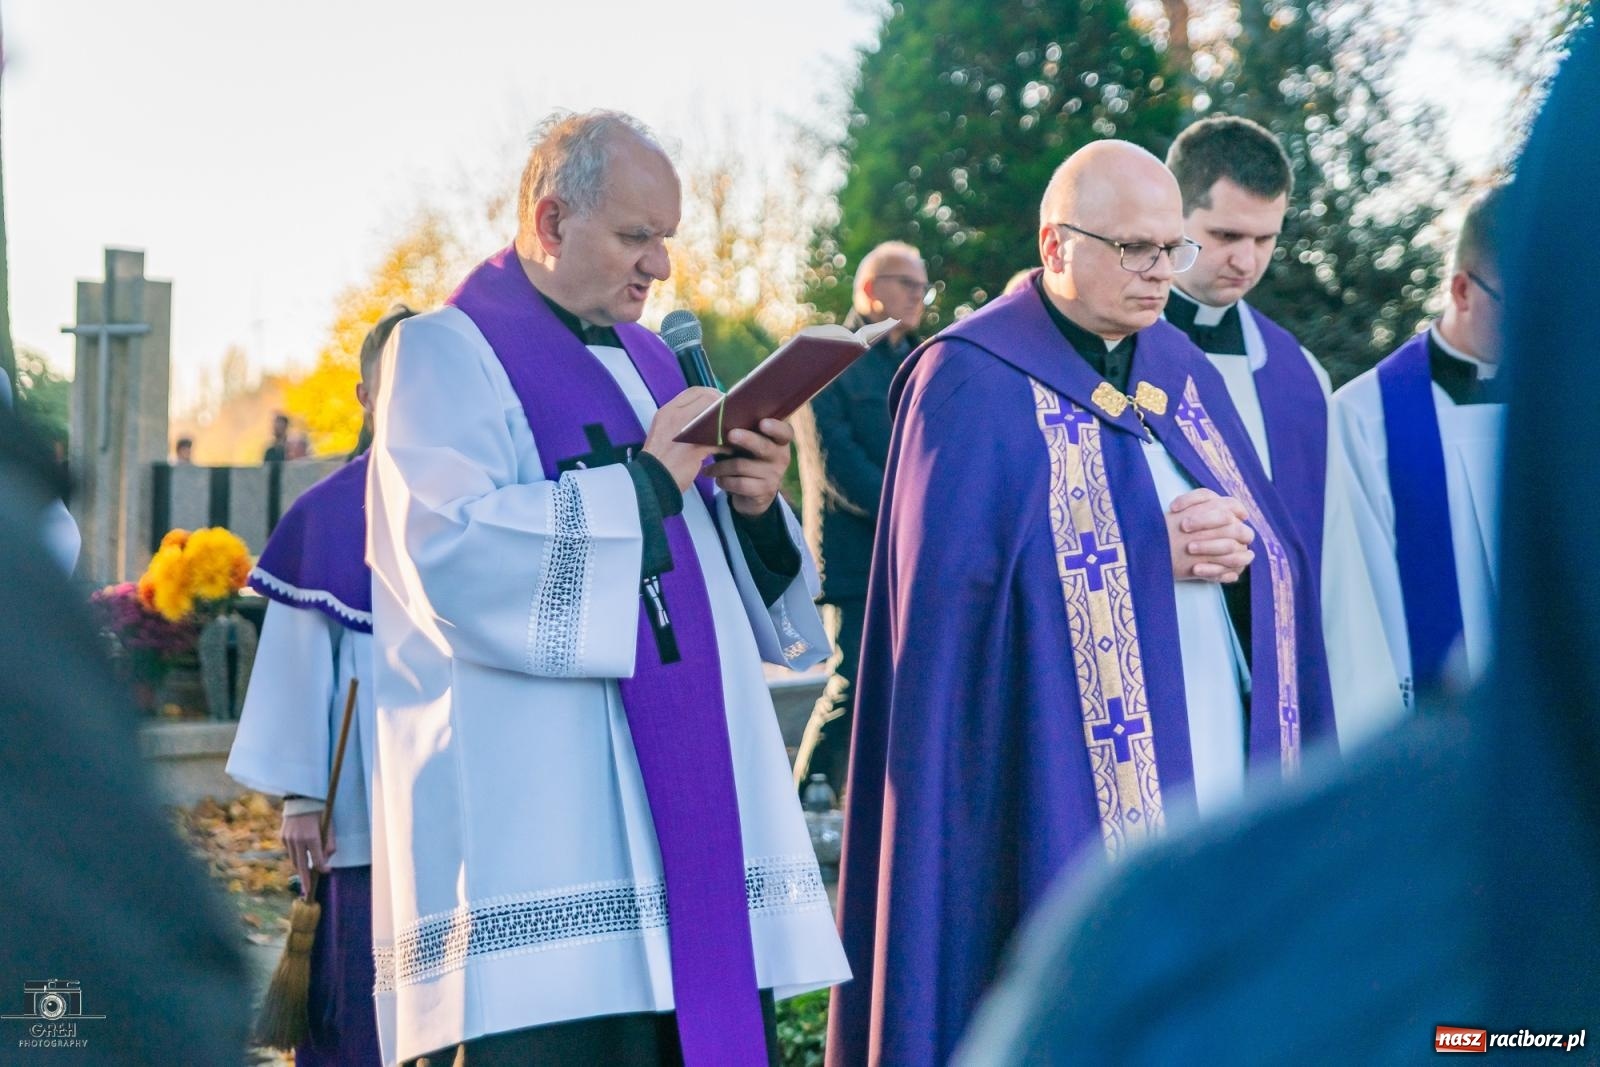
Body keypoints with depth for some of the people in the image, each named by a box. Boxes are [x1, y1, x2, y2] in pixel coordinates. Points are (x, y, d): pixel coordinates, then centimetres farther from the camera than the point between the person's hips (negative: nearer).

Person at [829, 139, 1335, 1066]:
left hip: (1215, 784, 6)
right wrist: (1153, 554, -16)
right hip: (1064, 808, -6)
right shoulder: (975, 383, -5)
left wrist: (1238, 550, -11)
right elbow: (955, 589, -14)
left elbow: (1283, 555, 13)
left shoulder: (1183, 373, 15)